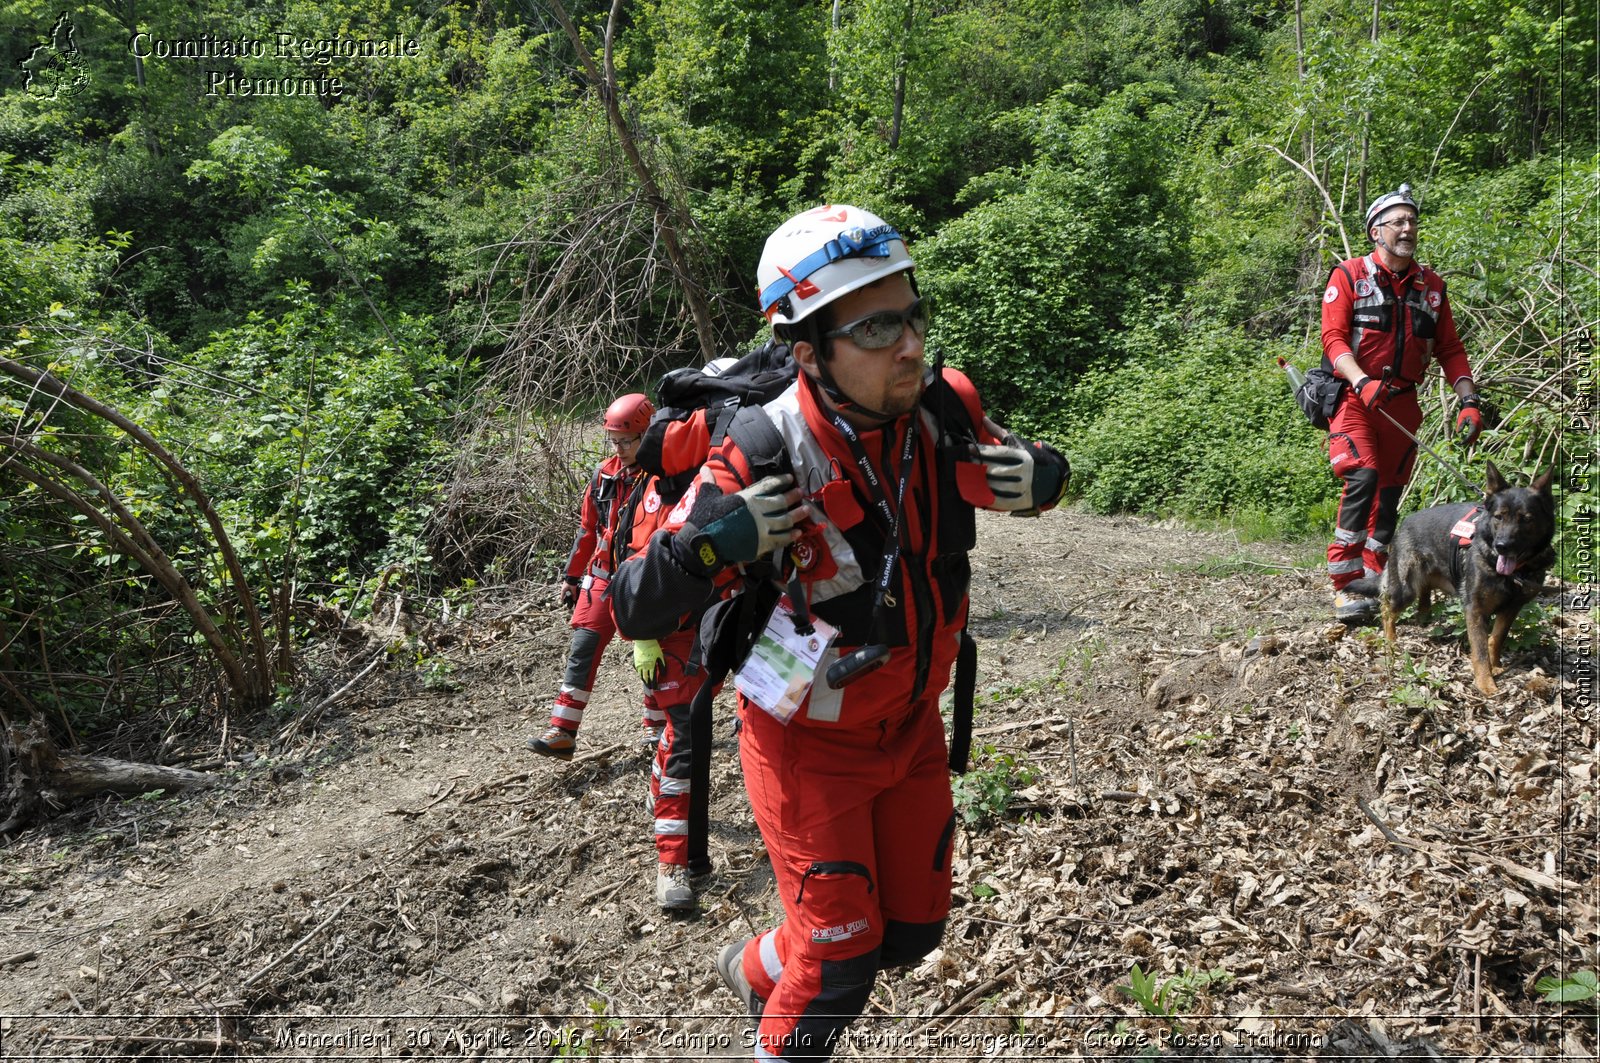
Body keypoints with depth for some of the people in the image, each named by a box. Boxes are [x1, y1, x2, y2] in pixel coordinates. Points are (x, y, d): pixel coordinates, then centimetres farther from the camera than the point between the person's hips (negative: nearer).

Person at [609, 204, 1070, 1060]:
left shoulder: (944, 410, -15)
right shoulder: (761, 462, -28)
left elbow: (1033, 470, 6)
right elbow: (635, 612, -22)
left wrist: (1042, 478, -18)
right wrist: (711, 544, -42)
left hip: (911, 721, 6)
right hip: (810, 740, -5)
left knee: (914, 929, 18)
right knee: (840, 955, 3)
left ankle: (759, 969, 45)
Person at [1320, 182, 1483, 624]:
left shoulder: (1431, 285, 12)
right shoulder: (1349, 276, -1)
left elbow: (1450, 350, 13)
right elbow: (1333, 337, -11)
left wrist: (1469, 400, 0)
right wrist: (1362, 381, -27)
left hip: (1402, 403, 5)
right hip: (1353, 396, -5)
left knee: (1390, 492, 6)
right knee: (1363, 477, -22)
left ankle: (1373, 584, 15)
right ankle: (1346, 584, -18)